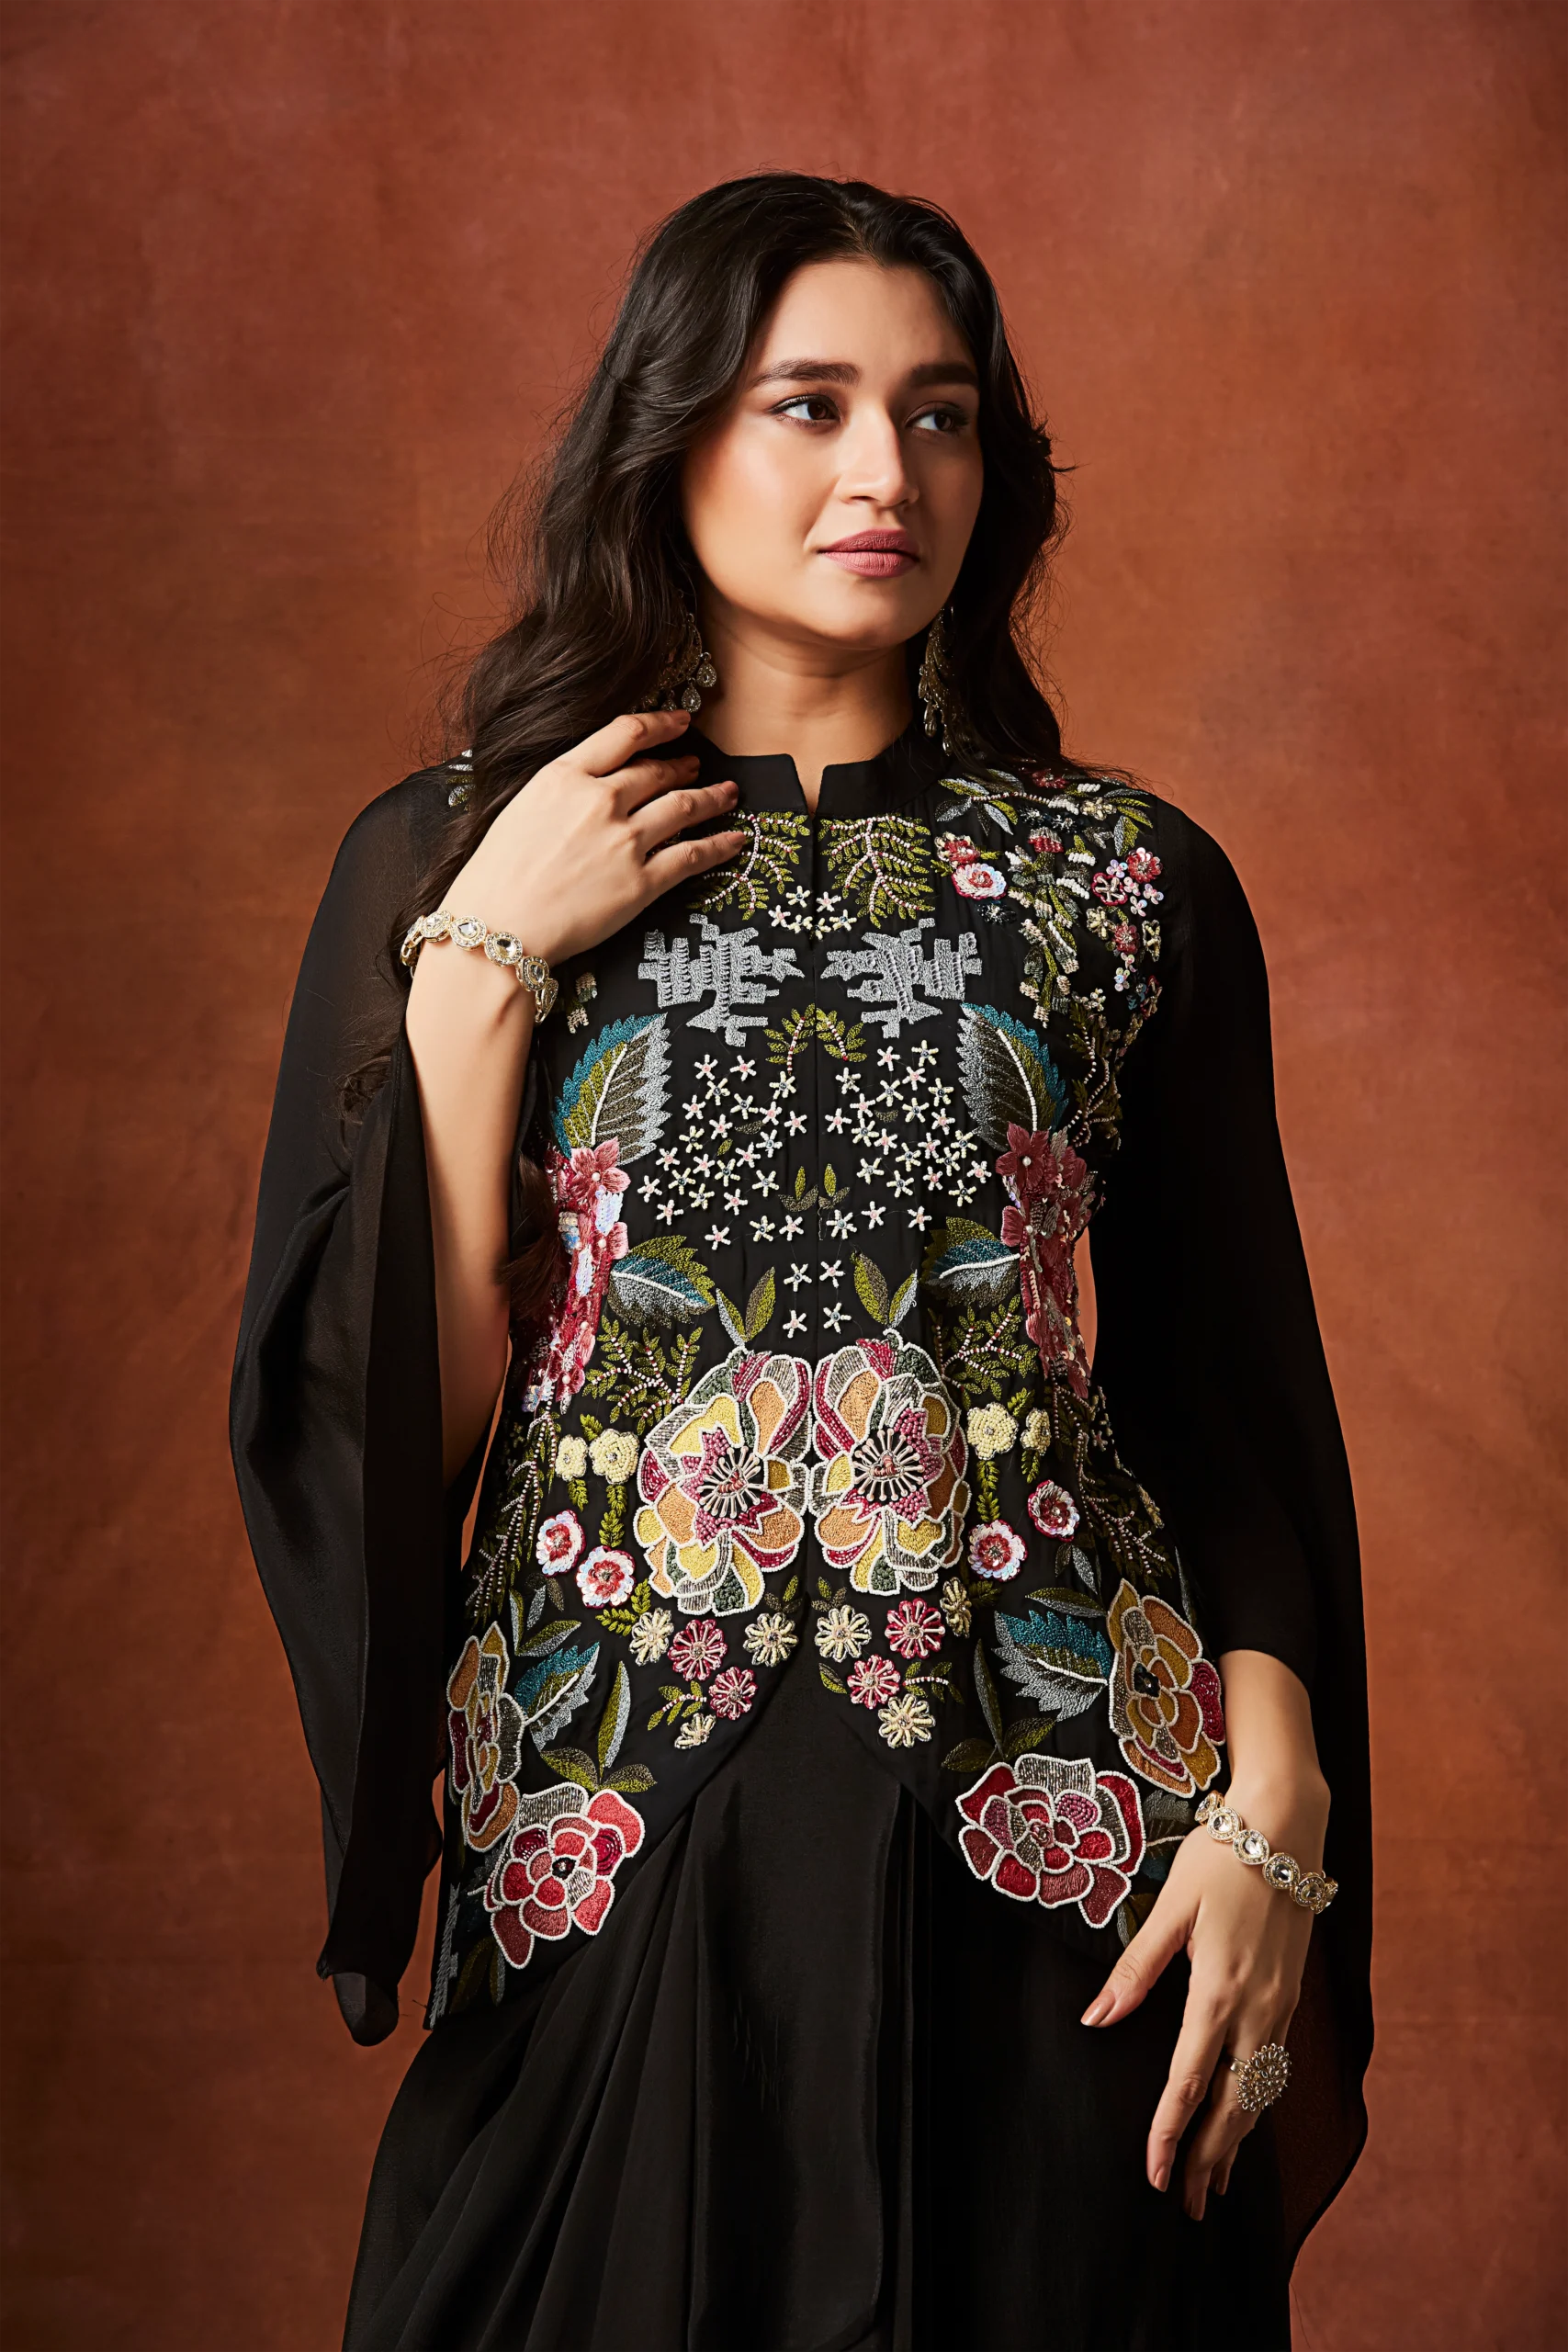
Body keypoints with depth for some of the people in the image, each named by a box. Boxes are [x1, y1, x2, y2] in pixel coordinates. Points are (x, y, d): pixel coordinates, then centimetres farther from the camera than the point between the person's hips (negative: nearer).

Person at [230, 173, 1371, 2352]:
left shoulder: (1128, 879, 5)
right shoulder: (446, 860, 3)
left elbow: (1240, 1404, 4)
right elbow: (383, 1427, -4)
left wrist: (1273, 1818, -8)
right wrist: (481, 964, -10)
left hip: (1065, 1862, 1)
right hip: (612, 1860, 0)